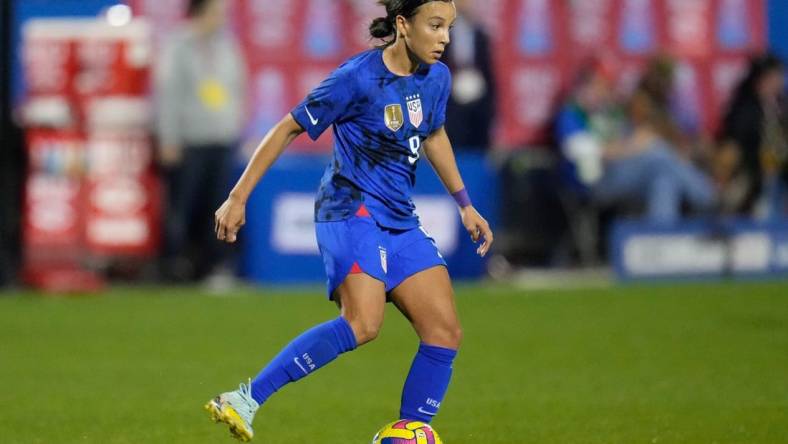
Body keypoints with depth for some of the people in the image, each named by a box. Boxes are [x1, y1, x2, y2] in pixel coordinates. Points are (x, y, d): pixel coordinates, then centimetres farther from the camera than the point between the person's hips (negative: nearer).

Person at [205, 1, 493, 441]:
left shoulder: (436, 78, 7)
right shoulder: (358, 78, -14)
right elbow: (289, 128, -8)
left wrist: (465, 205, 28)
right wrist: (238, 198, -8)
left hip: (400, 219, 8)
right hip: (351, 210, -8)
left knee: (445, 334, -2)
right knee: (363, 324, -29)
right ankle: (245, 401, -26)